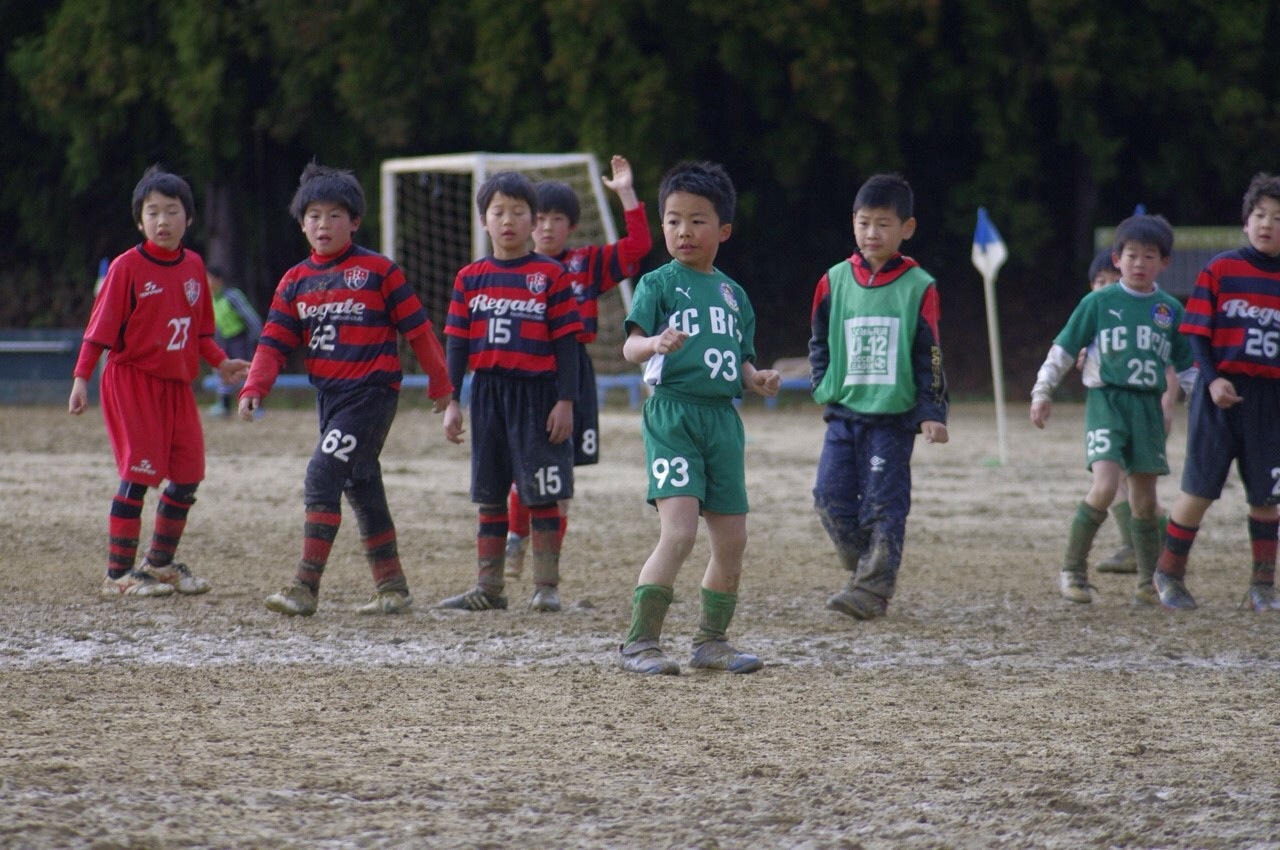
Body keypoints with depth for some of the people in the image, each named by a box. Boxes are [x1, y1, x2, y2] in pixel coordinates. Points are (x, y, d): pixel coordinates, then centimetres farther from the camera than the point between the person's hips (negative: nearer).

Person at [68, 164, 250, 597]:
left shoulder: (193, 266, 8)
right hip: (132, 381, -6)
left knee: (188, 475, 7)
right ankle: (119, 573, -5)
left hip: (177, 385, 6)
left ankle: (160, 562, 23)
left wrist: (220, 362, 5)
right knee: (138, 474, -10)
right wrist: (81, 377, -14)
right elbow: (101, 326, -9)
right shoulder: (127, 267, -9)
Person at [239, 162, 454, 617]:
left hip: (371, 392, -7)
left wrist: (439, 383, 4)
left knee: (323, 474, -18)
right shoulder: (296, 281, 10)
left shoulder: (378, 271, -5)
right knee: (361, 487, 13)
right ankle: (392, 587, 23)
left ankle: (306, 585, -20)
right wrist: (254, 388, -8)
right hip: (328, 395, 7)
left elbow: (417, 328, 0)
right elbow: (275, 341, 7)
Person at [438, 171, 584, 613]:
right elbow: (456, 341, 9)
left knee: (542, 494, -2)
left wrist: (566, 400, -8)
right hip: (488, 393, 4)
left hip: (537, 393, -4)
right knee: (489, 495, 8)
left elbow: (566, 341, -3)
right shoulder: (470, 278, 7)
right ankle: (488, 587, 14)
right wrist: (450, 402, 4)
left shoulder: (551, 275, -2)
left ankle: (546, 586, 3)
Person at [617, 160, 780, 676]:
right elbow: (631, 346, -13)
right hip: (672, 415, -6)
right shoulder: (659, 284, -1)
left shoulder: (733, 294, 15)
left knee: (732, 539, 8)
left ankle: (712, 640, 24)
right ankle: (639, 643, -13)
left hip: (722, 418, 6)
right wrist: (656, 343, -35)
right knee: (679, 531, -19)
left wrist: (756, 378, -1)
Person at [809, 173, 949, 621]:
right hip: (843, 412, 4)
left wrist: (931, 413, -7)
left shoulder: (918, 288, -3)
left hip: (894, 416, -4)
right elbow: (819, 340, 18)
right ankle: (863, 567, 15)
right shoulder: (834, 281, 6)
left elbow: (929, 355, -3)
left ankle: (873, 589, -5)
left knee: (883, 506, -5)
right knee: (831, 497, -2)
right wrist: (823, 386, 5)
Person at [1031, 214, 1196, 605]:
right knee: (1105, 487, -20)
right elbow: (1063, 349, 5)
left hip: (1148, 407, 3)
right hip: (1106, 400, -3)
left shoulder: (1170, 310, 9)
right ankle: (1072, 570, -6)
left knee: (1145, 498, 6)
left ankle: (1149, 583, 16)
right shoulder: (1098, 302, 0)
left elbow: (1187, 366, 17)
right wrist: (1042, 392, 1)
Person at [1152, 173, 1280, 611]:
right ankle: (1169, 574, 14)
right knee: (1199, 489, -2)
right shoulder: (1220, 271, -2)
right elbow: (1197, 332, -3)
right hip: (1221, 395, -2)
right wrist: (1212, 379, -15)